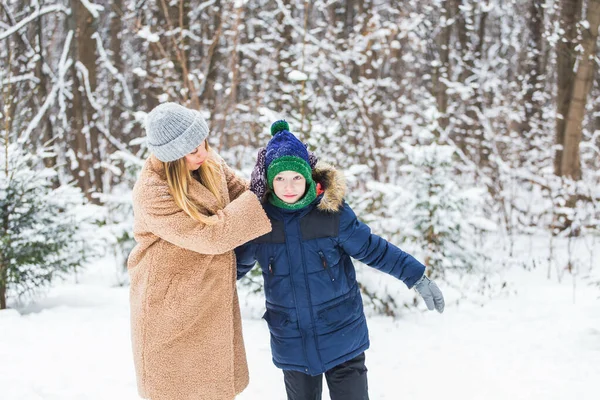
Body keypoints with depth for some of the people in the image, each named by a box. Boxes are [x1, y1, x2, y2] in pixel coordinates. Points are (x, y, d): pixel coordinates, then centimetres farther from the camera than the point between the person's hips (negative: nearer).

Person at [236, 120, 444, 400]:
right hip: (292, 344, 2)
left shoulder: (332, 211, -11)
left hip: (342, 338, -1)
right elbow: (237, 264, 9)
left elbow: (373, 249, -3)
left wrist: (417, 277, -5)